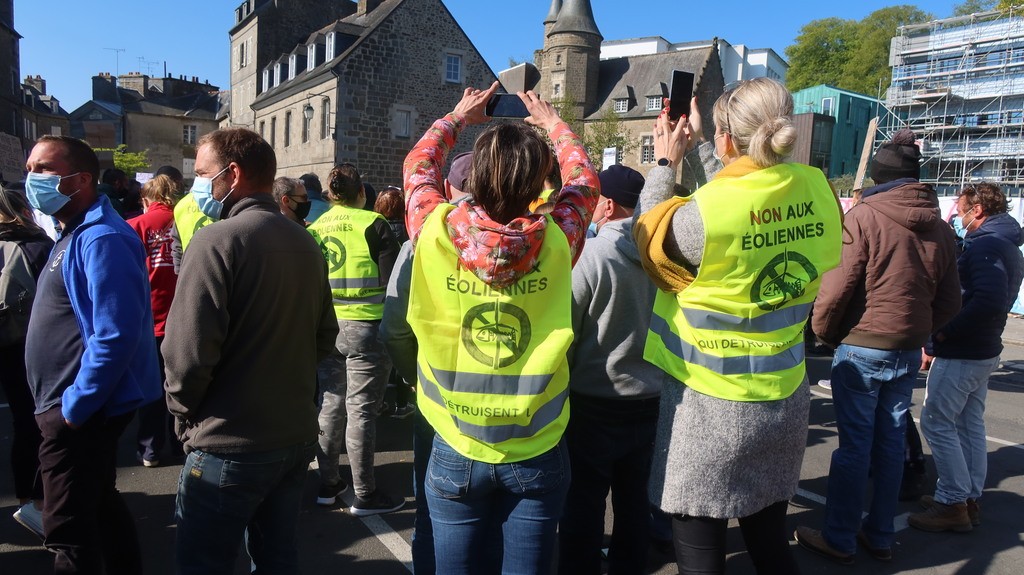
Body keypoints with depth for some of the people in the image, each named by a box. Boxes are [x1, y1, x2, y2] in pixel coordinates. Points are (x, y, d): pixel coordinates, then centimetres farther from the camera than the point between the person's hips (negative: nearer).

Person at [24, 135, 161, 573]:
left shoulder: (100, 239, -21)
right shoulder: (74, 234, 13)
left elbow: (115, 336, -28)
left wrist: (74, 405, -20)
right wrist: (68, 402, 16)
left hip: (81, 413, -10)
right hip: (81, 406, 10)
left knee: (69, 529, 0)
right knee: (100, 503, 22)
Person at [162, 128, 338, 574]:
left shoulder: (218, 240, -16)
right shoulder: (305, 243, 5)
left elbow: (188, 351, -21)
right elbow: (324, 337, 11)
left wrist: (184, 411, -4)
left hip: (230, 445, -7)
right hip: (298, 434, 7)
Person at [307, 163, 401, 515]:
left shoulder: (315, 228, 7)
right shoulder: (372, 224, -7)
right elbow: (391, 280, -11)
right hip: (364, 326, -5)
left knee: (330, 405, 14)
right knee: (361, 411, 0)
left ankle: (328, 484, 25)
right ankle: (365, 495, 9)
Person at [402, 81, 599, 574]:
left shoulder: (437, 234, -14)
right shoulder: (556, 241, -14)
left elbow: (418, 166, 8)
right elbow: (584, 182, 9)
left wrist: (457, 118, 22)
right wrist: (553, 125, 23)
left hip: (455, 451, 0)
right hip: (537, 452, 0)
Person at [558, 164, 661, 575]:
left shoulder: (590, 255, -16)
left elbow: (563, 331, -11)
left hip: (594, 404, -5)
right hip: (651, 399, 5)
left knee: (583, 505, 9)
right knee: (634, 502, 18)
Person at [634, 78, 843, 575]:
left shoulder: (703, 213, -21)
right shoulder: (816, 190, -5)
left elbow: (648, 235, -1)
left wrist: (665, 163, 8)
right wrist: (699, 145, 16)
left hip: (710, 403, -6)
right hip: (784, 396, 6)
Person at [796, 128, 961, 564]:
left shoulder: (863, 216, -12)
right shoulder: (939, 227, 8)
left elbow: (837, 287, -17)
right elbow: (950, 302, 10)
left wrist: (823, 331, -2)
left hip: (861, 347, -6)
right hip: (909, 353, 6)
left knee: (854, 445, 1)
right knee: (891, 443, 14)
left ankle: (839, 539, 12)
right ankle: (880, 536, 25)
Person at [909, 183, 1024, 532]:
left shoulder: (984, 246, -18)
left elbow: (989, 300, -31)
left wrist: (945, 332, -22)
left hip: (961, 355, -10)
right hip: (985, 351, 10)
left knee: (937, 423, -2)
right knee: (970, 424, 17)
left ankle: (952, 504, 4)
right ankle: (970, 498, 26)